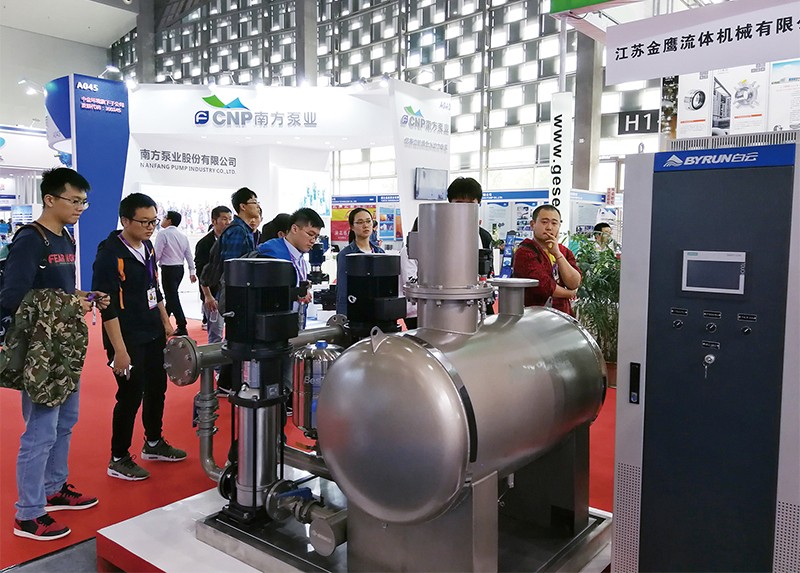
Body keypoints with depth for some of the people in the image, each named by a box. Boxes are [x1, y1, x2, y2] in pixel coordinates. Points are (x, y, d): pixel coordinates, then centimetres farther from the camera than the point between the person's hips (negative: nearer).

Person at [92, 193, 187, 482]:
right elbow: (107, 305, -19)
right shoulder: (110, 254, -17)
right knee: (131, 396, 0)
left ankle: (154, 444, 35)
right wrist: (119, 349, -21)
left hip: (153, 335, 8)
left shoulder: (148, 247, 7)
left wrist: (166, 323, 18)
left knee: (157, 388, 16)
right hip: (128, 340, -8)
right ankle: (118, 459, 17)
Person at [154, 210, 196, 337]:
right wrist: (192, 272, 14)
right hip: (180, 268, 8)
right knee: (171, 296, 18)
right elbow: (189, 255, 10)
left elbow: (157, 254, -14)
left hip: (168, 269, -8)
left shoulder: (163, 234, -12)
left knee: (172, 297, -4)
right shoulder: (183, 236, 10)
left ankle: (182, 327, -5)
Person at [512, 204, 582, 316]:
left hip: (562, 316, 6)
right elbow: (544, 286, -15)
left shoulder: (564, 252, 15)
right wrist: (569, 293, 2)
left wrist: (557, 254, -8)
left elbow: (574, 284, 0)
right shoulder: (524, 253, -6)